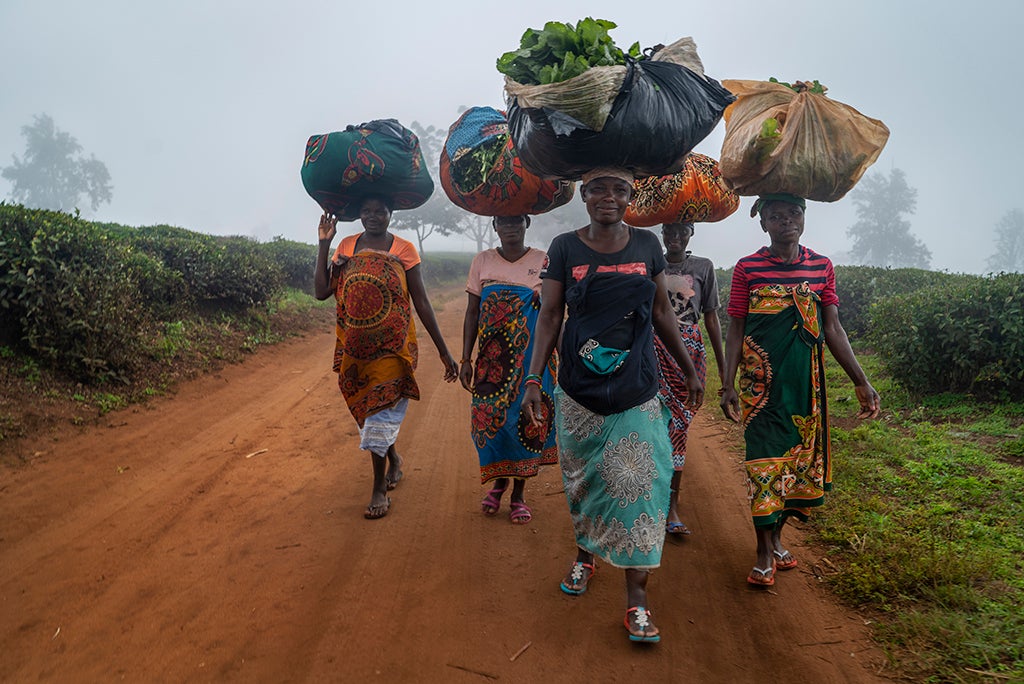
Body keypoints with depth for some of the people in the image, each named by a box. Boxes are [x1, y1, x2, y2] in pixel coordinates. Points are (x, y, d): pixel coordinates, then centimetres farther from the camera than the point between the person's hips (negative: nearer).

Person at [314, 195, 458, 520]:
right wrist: (323, 244, -6)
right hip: (354, 347, 4)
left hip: (392, 347, -4)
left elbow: (422, 303, -2)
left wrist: (443, 351, -4)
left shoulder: (403, 250, -3)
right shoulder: (346, 247, 6)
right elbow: (321, 291, -2)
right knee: (367, 410, 16)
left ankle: (380, 489, 9)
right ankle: (394, 459, 43)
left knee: (381, 412, -5)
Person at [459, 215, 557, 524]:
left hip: (531, 356, -1)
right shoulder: (483, 261, 5)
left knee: (525, 418, 0)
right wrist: (466, 359, 1)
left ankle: (518, 494, 17)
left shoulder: (543, 262, 1)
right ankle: (499, 482, 27)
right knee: (490, 417, 1)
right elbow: (472, 313, 5)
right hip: (492, 357, 1)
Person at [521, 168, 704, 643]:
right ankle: (585, 553, 39)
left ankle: (637, 601, 2)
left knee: (637, 487, -5)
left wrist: (689, 370, 14)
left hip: (637, 391, 1)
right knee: (583, 480, 12)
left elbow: (661, 314, 12)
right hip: (579, 391, 0)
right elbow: (549, 316, -1)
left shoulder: (647, 246, 5)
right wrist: (534, 378, -8)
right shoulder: (565, 248, 0)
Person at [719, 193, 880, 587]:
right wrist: (728, 384, -7)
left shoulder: (822, 267, 6)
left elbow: (832, 329, 6)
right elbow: (735, 331, 0)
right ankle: (765, 553, 7)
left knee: (801, 458, 8)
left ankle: (776, 535, 26)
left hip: (806, 382, 3)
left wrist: (861, 381, 2)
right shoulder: (747, 269, -2)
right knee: (764, 461, -4)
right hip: (761, 381, -3)